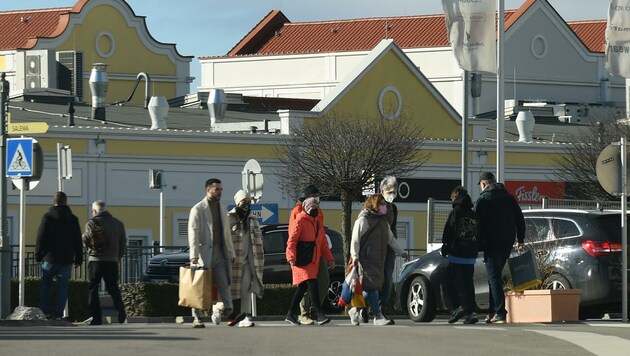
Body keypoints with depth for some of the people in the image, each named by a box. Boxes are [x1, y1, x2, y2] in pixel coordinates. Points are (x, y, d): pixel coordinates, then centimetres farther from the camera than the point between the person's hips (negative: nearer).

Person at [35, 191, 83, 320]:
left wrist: (38, 255, 3)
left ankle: (46, 312, 2)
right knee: (62, 287, 5)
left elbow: (40, 238, -4)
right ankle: (59, 315, -2)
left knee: (45, 285, 10)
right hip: (66, 260, 2)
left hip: (49, 258, -2)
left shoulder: (47, 217, -4)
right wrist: (78, 259, 12)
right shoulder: (73, 219, 5)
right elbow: (78, 242, 8)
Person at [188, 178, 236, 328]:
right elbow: (193, 233, -12)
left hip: (219, 252, 6)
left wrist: (231, 252, 17)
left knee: (223, 283, -6)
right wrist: (194, 255, -21)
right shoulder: (198, 209, -5)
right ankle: (196, 318, 5)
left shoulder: (222, 209, 16)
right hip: (204, 252, -5)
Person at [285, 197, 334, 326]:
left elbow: (323, 244, 24)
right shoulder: (299, 222, -5)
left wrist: (329, 258, 14)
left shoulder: (318, 224, 20)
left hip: (314, 262, 8)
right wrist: (292, 257, -24)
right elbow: (291, 241, -12)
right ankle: (320, 315, -21)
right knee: (312, 286, -17)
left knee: (302, 288, 10)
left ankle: (290, 315, 18)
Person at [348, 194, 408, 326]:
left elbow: (391, 239, 29)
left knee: (373, 288, 6)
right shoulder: (363, 220, -6)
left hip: (379, 260, 8)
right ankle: (378, 316, -14)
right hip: (366, 260, -8)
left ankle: (355, 310, 21)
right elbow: (355, 239, -9)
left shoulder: (383, 221, 19)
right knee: (372, 287, -12)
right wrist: (355, 256, -14)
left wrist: (400, 252, 26)